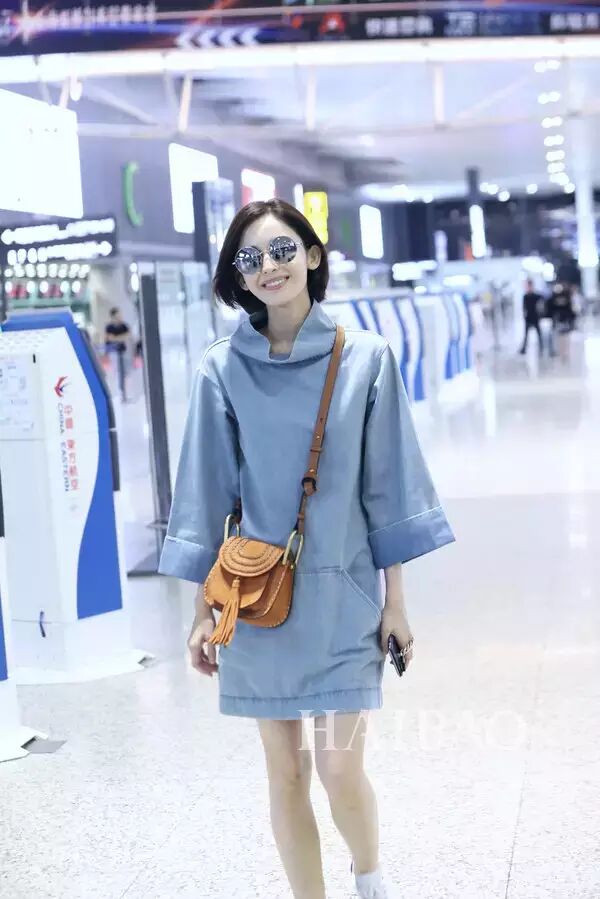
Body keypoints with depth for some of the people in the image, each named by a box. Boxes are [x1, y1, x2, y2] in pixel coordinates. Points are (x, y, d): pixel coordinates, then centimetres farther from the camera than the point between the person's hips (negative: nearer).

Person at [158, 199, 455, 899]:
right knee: (285, 771, 8)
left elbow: (387, 485, 1)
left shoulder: (365, 357, -2)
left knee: (340, 768, 0)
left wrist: (394, 600, 1)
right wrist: (202, 612, 2)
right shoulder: (222, 370, -2)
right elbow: (206, 495, 2)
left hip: (342, 596, -1)